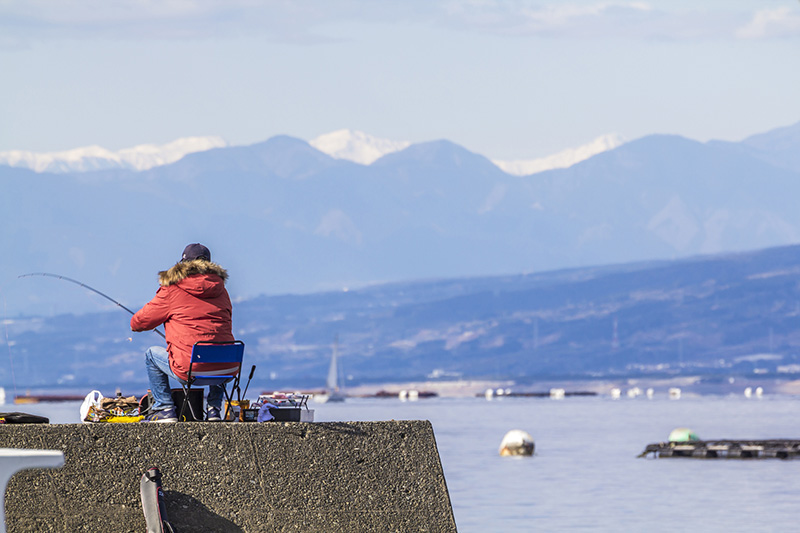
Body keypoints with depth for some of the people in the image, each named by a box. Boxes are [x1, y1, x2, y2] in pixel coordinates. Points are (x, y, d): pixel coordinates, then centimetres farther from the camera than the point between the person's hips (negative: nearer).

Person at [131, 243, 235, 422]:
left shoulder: (172, 290, 1)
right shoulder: (221, 291, 13)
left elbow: (138, 323, 10)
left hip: (189, 371, -4)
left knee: (152, 354, 23)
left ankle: (165, 409, 18)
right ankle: (214, 409, 28)